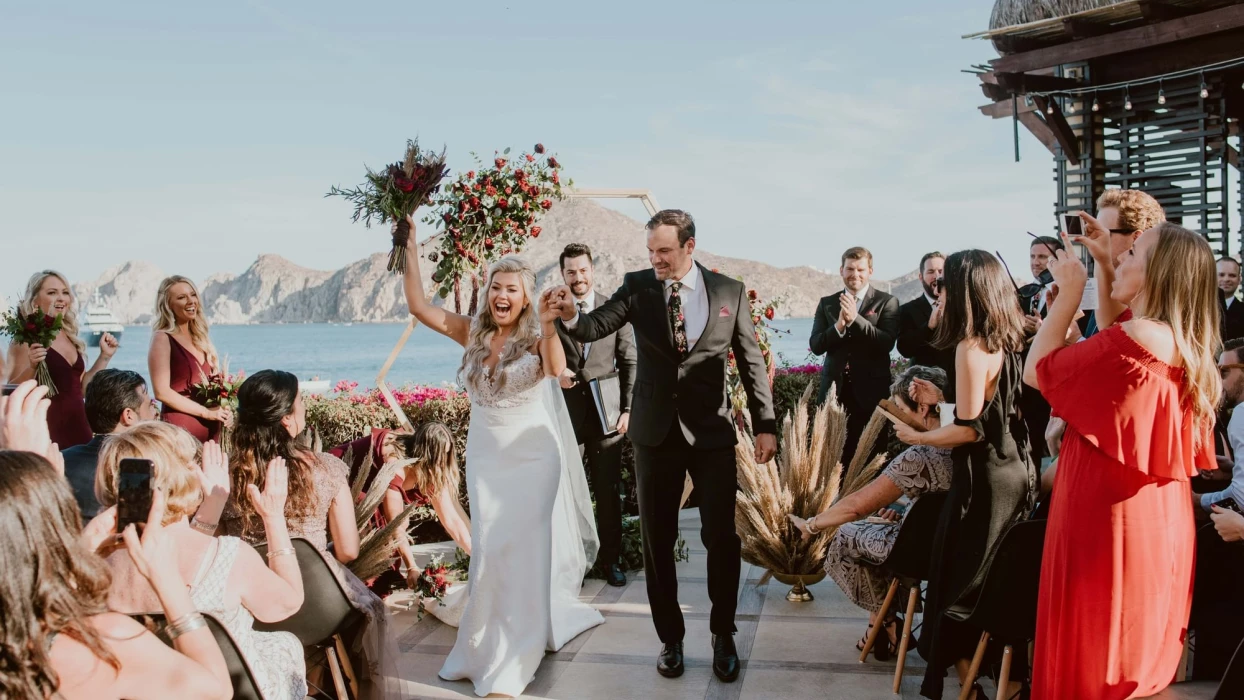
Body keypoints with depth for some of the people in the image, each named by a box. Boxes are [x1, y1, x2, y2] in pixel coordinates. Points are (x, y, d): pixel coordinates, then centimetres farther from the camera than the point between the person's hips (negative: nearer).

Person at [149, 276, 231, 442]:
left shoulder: (200, 338, 14)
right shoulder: (163, 339, -6)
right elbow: (162, 392, -14)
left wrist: (222, 410, -1)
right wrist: (206, 412, -14)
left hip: (210, 427, 7)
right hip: (180, 426, -7)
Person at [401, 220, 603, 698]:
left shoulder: (537, 336, -10)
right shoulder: (473, 333, 1)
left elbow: (557, 370, -31)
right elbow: (418, 305, -4)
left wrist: (548, 325, -46)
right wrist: (411, 246, -9)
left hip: (532, 457, -3)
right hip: (486, 458, 3)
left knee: (525, 548, 2)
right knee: (490, 550, 10)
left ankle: (514, 656, 16)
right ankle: (489, 644, 29)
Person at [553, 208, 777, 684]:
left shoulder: (729, 291, -2)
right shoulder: (638, 286, -2)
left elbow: (751, 360, 2)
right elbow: (596, 326, -14)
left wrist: (765, 423, 0)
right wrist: (571, 315, -37)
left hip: (712, 432, -1)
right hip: (655, 432, 1)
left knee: (721, 536, 5)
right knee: (657, 540, 9)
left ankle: (723, 636, 27)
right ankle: (670, 636, 28)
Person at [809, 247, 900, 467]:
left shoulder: (887, 302, 0)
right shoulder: (827, 303, 8)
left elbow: (887, 343, -13)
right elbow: (815, 345, -1)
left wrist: (855, 319, -23)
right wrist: (839, 326, -19)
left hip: (871, 392, -2)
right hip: (835, 390, 2)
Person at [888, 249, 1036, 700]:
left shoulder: (971, 347, -17)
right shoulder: (1006, 342, 8)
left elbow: (969, 429, -19)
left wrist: (917, 437, -6)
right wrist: (941, 399, 17)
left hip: (984, 479, -9)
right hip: (1014, 471, 9)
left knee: (958, 580, 3)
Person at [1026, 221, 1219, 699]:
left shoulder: (1135, 338, -21)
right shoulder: (1185, 344, 5)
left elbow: (1036, 372, -13)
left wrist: (1068, 294, -6)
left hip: (1108, 519, -9)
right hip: (1159, 521, 9)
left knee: (1091, 660, 4)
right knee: (1136, 650, 20)